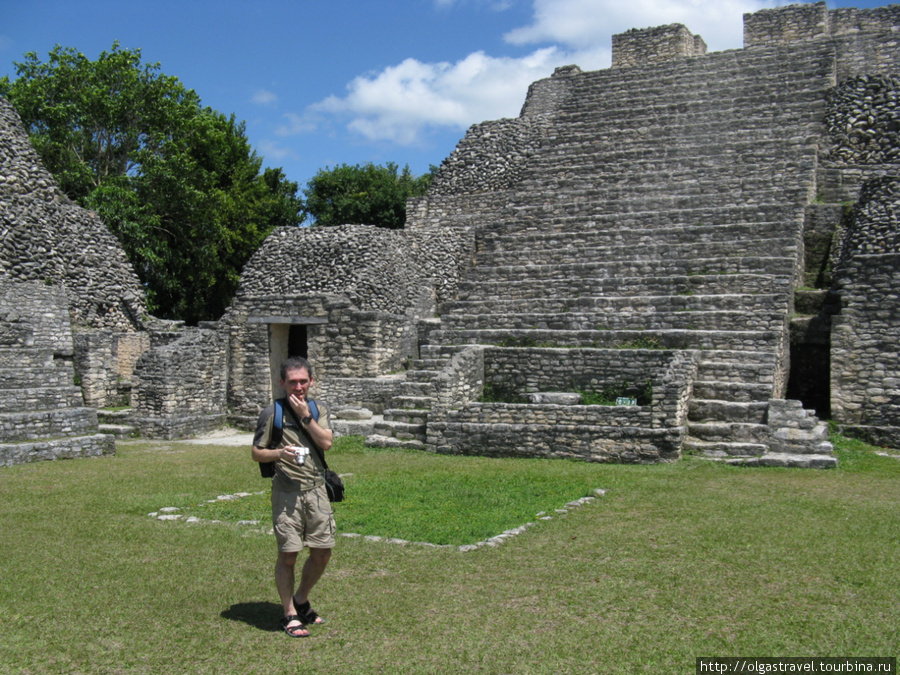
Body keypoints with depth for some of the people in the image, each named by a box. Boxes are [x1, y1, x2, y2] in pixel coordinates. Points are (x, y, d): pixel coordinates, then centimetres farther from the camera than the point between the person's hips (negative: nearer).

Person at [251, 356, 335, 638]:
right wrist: (279, 453, -17)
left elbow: (326, 442, -5)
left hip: (316, 488, 4)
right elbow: (256, 453, 1)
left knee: (323, 552, 8)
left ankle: (301, 601, 31)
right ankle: (290, 615, 15)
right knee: (288, 554, -1)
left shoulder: (319, 410, 11)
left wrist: (305, 416, -11)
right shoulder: (272, 412, 0)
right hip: (287, 491, -4)